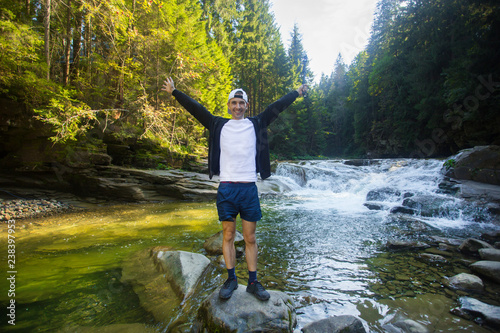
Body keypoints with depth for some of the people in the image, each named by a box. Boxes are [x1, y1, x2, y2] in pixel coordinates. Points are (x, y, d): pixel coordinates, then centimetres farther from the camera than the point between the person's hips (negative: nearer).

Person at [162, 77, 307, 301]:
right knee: (228, 236, 8)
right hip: (226, 189, 0)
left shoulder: (256, 124, 10)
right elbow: (195, 108, 12)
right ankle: (231, 279, 23)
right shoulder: (219, 125, 10)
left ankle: (253, 282, 20)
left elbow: (276, 107, 13)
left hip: (249, 188, 0)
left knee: (250, 238, 8)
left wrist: (297, 93, 17)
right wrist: (174, 92, 15)